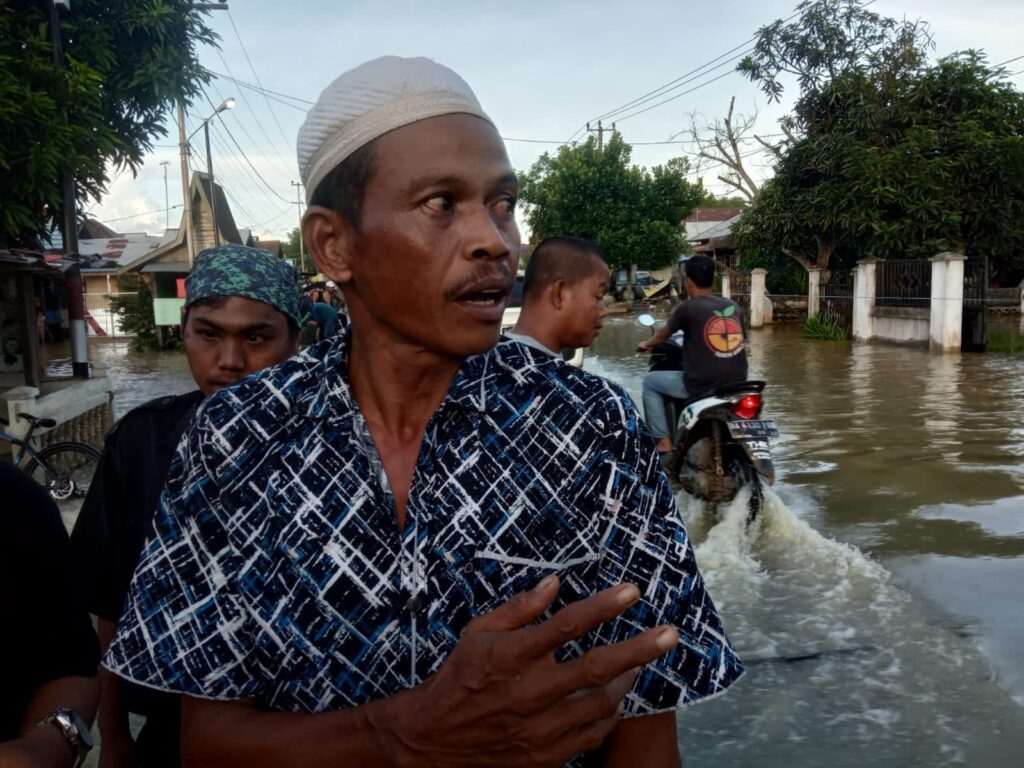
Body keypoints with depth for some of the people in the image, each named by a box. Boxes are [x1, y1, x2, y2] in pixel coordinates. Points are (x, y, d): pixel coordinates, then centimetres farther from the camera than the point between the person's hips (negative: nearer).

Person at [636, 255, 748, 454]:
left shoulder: (687, 308, -4)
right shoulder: (734, 306, 10)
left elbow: (663, 335, 11)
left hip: (700, 385, -5)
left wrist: (647, 344, 34)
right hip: (736, 383, 6)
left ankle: (663, 441, 9)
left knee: (650, 382, 15)